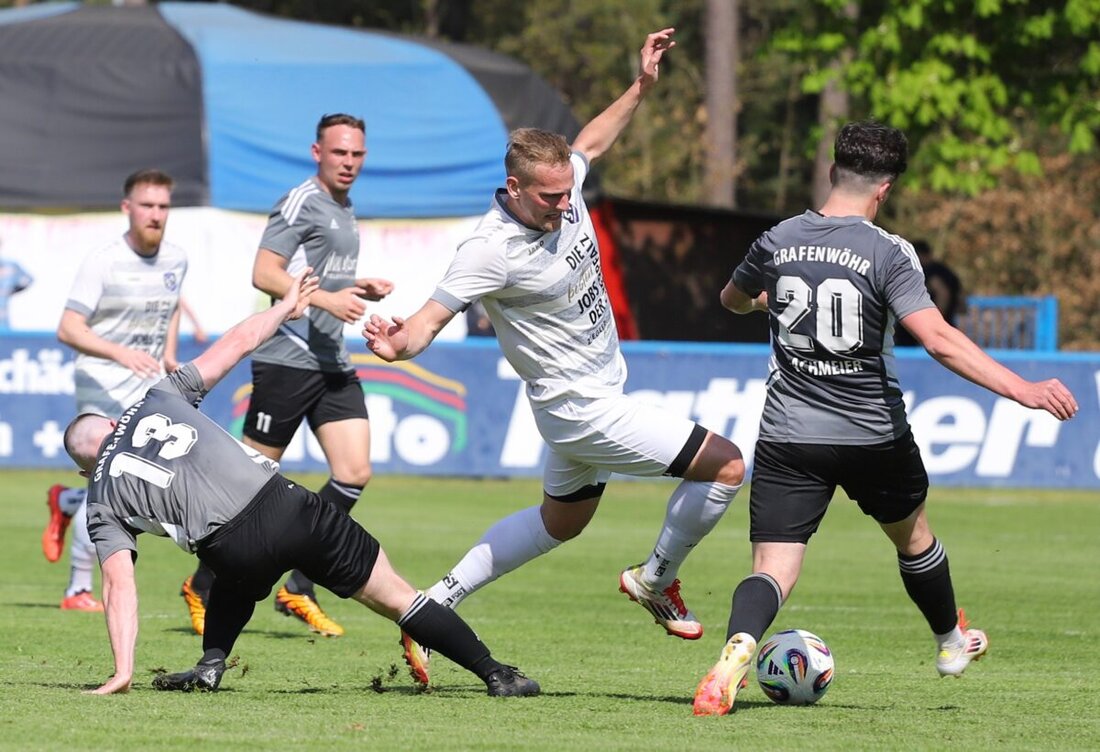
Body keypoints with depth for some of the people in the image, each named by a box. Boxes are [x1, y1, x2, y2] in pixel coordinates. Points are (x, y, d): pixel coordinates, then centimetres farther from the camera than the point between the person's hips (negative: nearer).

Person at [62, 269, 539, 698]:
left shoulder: (102, 501, 15)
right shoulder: (156, 399, 20)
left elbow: (119, 585, 4)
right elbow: (238, 342, 21)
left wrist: (123, 672, 3)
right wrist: (285, 308, 37)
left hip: (234, 550, -1)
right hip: (285, 505, 1)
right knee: (394, 597, 10)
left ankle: (211, 664, 22)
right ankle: (494, 673, 8)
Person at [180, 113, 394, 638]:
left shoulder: (347, 214, 19)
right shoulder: (301, 203, -9)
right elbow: (264, 273, -18)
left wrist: (361, 290, 14)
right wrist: (326, 299, -25)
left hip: (334, 363, 8)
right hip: (288, 356, -8)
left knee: (355, 473, -4)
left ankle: (296, 588, 3)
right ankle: (203, 585, 11)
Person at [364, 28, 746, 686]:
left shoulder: (563, 188, -7)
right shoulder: (491, 251, -28)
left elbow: (591, 143, 16)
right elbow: (431, 319, -29)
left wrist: (642, 87, 10)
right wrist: (396, 344, -51)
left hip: (599, 392, 9)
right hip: (583, 409, -9)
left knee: (560, 523, 27)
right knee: (726, 466, -8)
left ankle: (435, 606, 29)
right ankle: (657, 581, 14)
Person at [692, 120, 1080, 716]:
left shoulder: (777, 241, -1)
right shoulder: (888, 253, -14)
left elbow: (733, 300, 20)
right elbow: (938, 339, -25)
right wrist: (1022, 390, -26)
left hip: (788, 438, 1)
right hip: (874, 437, -1)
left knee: (773, 571, -4)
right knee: (912, 536, 27)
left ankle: (736, 651, -34)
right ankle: (952, 643, 49)